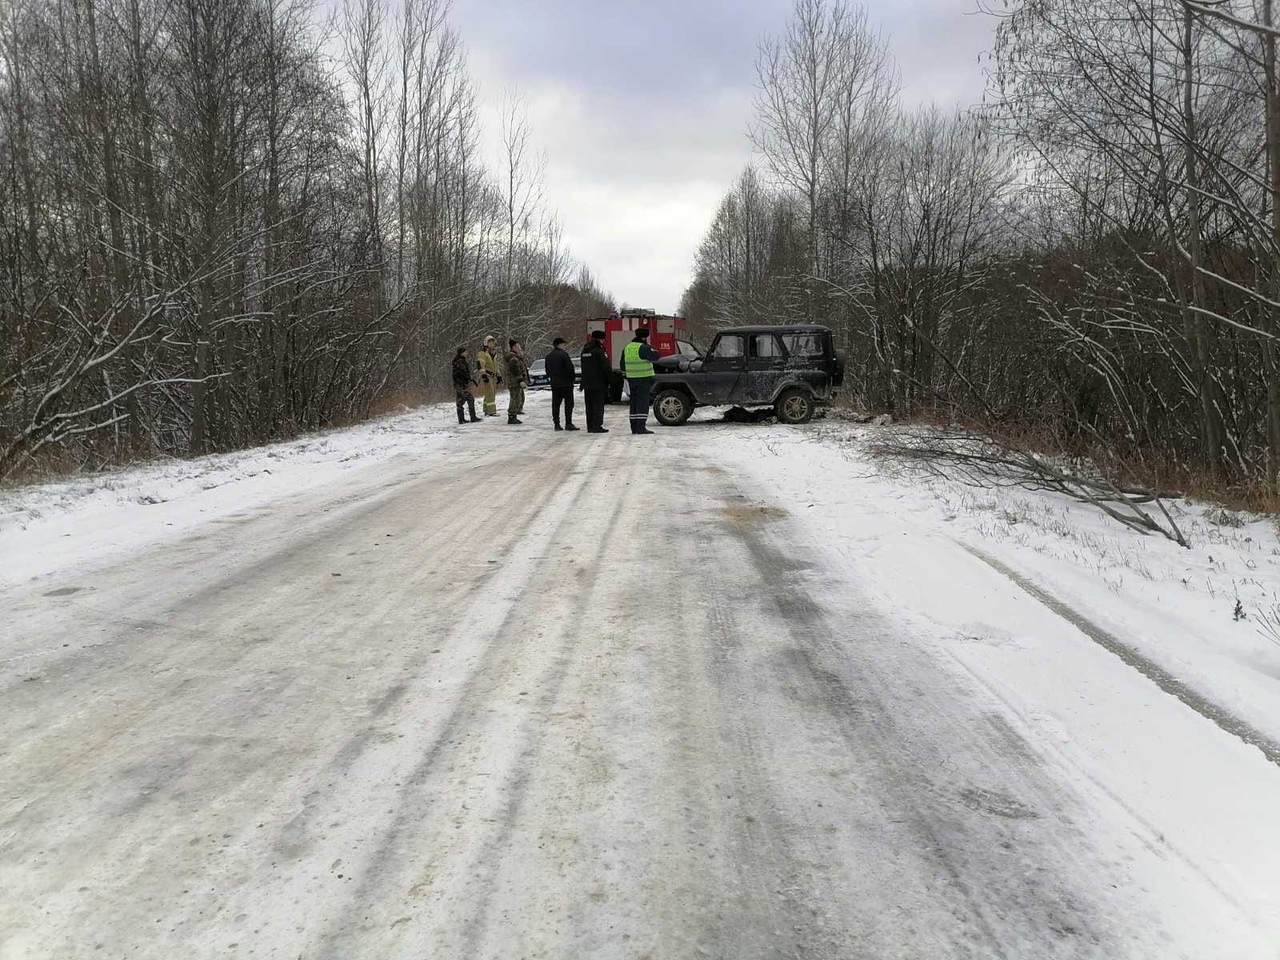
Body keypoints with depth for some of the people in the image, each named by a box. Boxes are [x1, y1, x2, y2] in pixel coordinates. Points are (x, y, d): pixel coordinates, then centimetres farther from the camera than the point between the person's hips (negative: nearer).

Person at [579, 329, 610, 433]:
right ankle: (598, 425, -8)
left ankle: (590, 426, 12)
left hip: (587, 383, 8)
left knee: (589, 405, 10)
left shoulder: (584, 351, 14)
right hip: (598, 383, -7)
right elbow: (606, 367, -13)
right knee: (598, 405, -5)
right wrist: (610, 380, -3)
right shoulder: (599, 351, -13)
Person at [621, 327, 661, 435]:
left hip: (631, 378, 7)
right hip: (644, 378, -7)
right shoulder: (643, 348, -13)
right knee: (643, 402, -6)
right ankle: (641, 427, -11)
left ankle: (634, 427, 13)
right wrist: (650, 347, 0)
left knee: (634, 402, 12)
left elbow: (623, 364, 18)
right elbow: (656, 356, -14)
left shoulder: (627, 348, 13)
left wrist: (625, 376, 24)